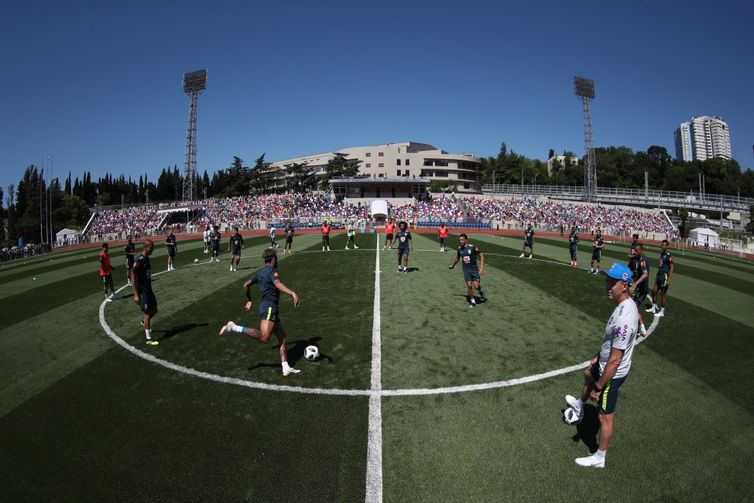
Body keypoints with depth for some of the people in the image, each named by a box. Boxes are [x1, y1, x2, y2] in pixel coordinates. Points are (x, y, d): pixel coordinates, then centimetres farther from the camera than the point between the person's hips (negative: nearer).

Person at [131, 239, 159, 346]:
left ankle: (144, 322, 46)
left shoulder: (147, 258, 7)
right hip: (142, 291, -9)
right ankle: (148, 338, 4)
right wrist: (136, 295, -25)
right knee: (147, 313, -4)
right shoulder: (139, 260, -21)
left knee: (154, 310, 17)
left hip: (148, 289, 9)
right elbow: (133, 278, -23)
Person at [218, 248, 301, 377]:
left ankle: (286, 368, 4)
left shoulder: (260, 272, 18)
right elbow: (278, 284, -28)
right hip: (270, 307, -10)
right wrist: (293, 293, -41)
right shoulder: (272, 271, -8)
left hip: (265, 306, 10)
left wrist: (249, 300, 36)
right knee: (264, 338, -23)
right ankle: (234, 327, -16)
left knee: (283, 338, 8)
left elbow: (246, 285, 25)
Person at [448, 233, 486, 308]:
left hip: (474, 269, -3)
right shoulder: (459, 249, 0)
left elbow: (481, 255, -9)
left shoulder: (473, 247, -15)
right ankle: (472, 301, 11)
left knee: (476, 286, -9)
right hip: (466, 270, 3)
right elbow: (457, 258, 20)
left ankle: (481, 291, 28)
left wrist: (481, 267, -15)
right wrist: (452, 265, 32)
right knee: (469, 285, -7)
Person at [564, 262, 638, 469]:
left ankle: (599, 458, 28)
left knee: (605, 417, 8)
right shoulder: (627, 303, -6)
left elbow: (615, 361, -31)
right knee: (588, 374, 37)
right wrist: (598, 356, 20)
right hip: (605, 363, 10)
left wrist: (598, 387, -22)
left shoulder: (623, 319, -37)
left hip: (612, 373, -10)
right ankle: (580, 407, 66)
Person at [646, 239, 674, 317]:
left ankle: (662, 312, 12)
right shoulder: (662, 253, 10)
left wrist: (669, 280, -22)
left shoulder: (668, 255, -16)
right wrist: (657, 275, 22)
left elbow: (671, 267, -18)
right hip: (659, 275, 9)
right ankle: (653, 308, 29)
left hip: (665, 276, -9)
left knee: (663, 294, 1)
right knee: (654, 291, 14)